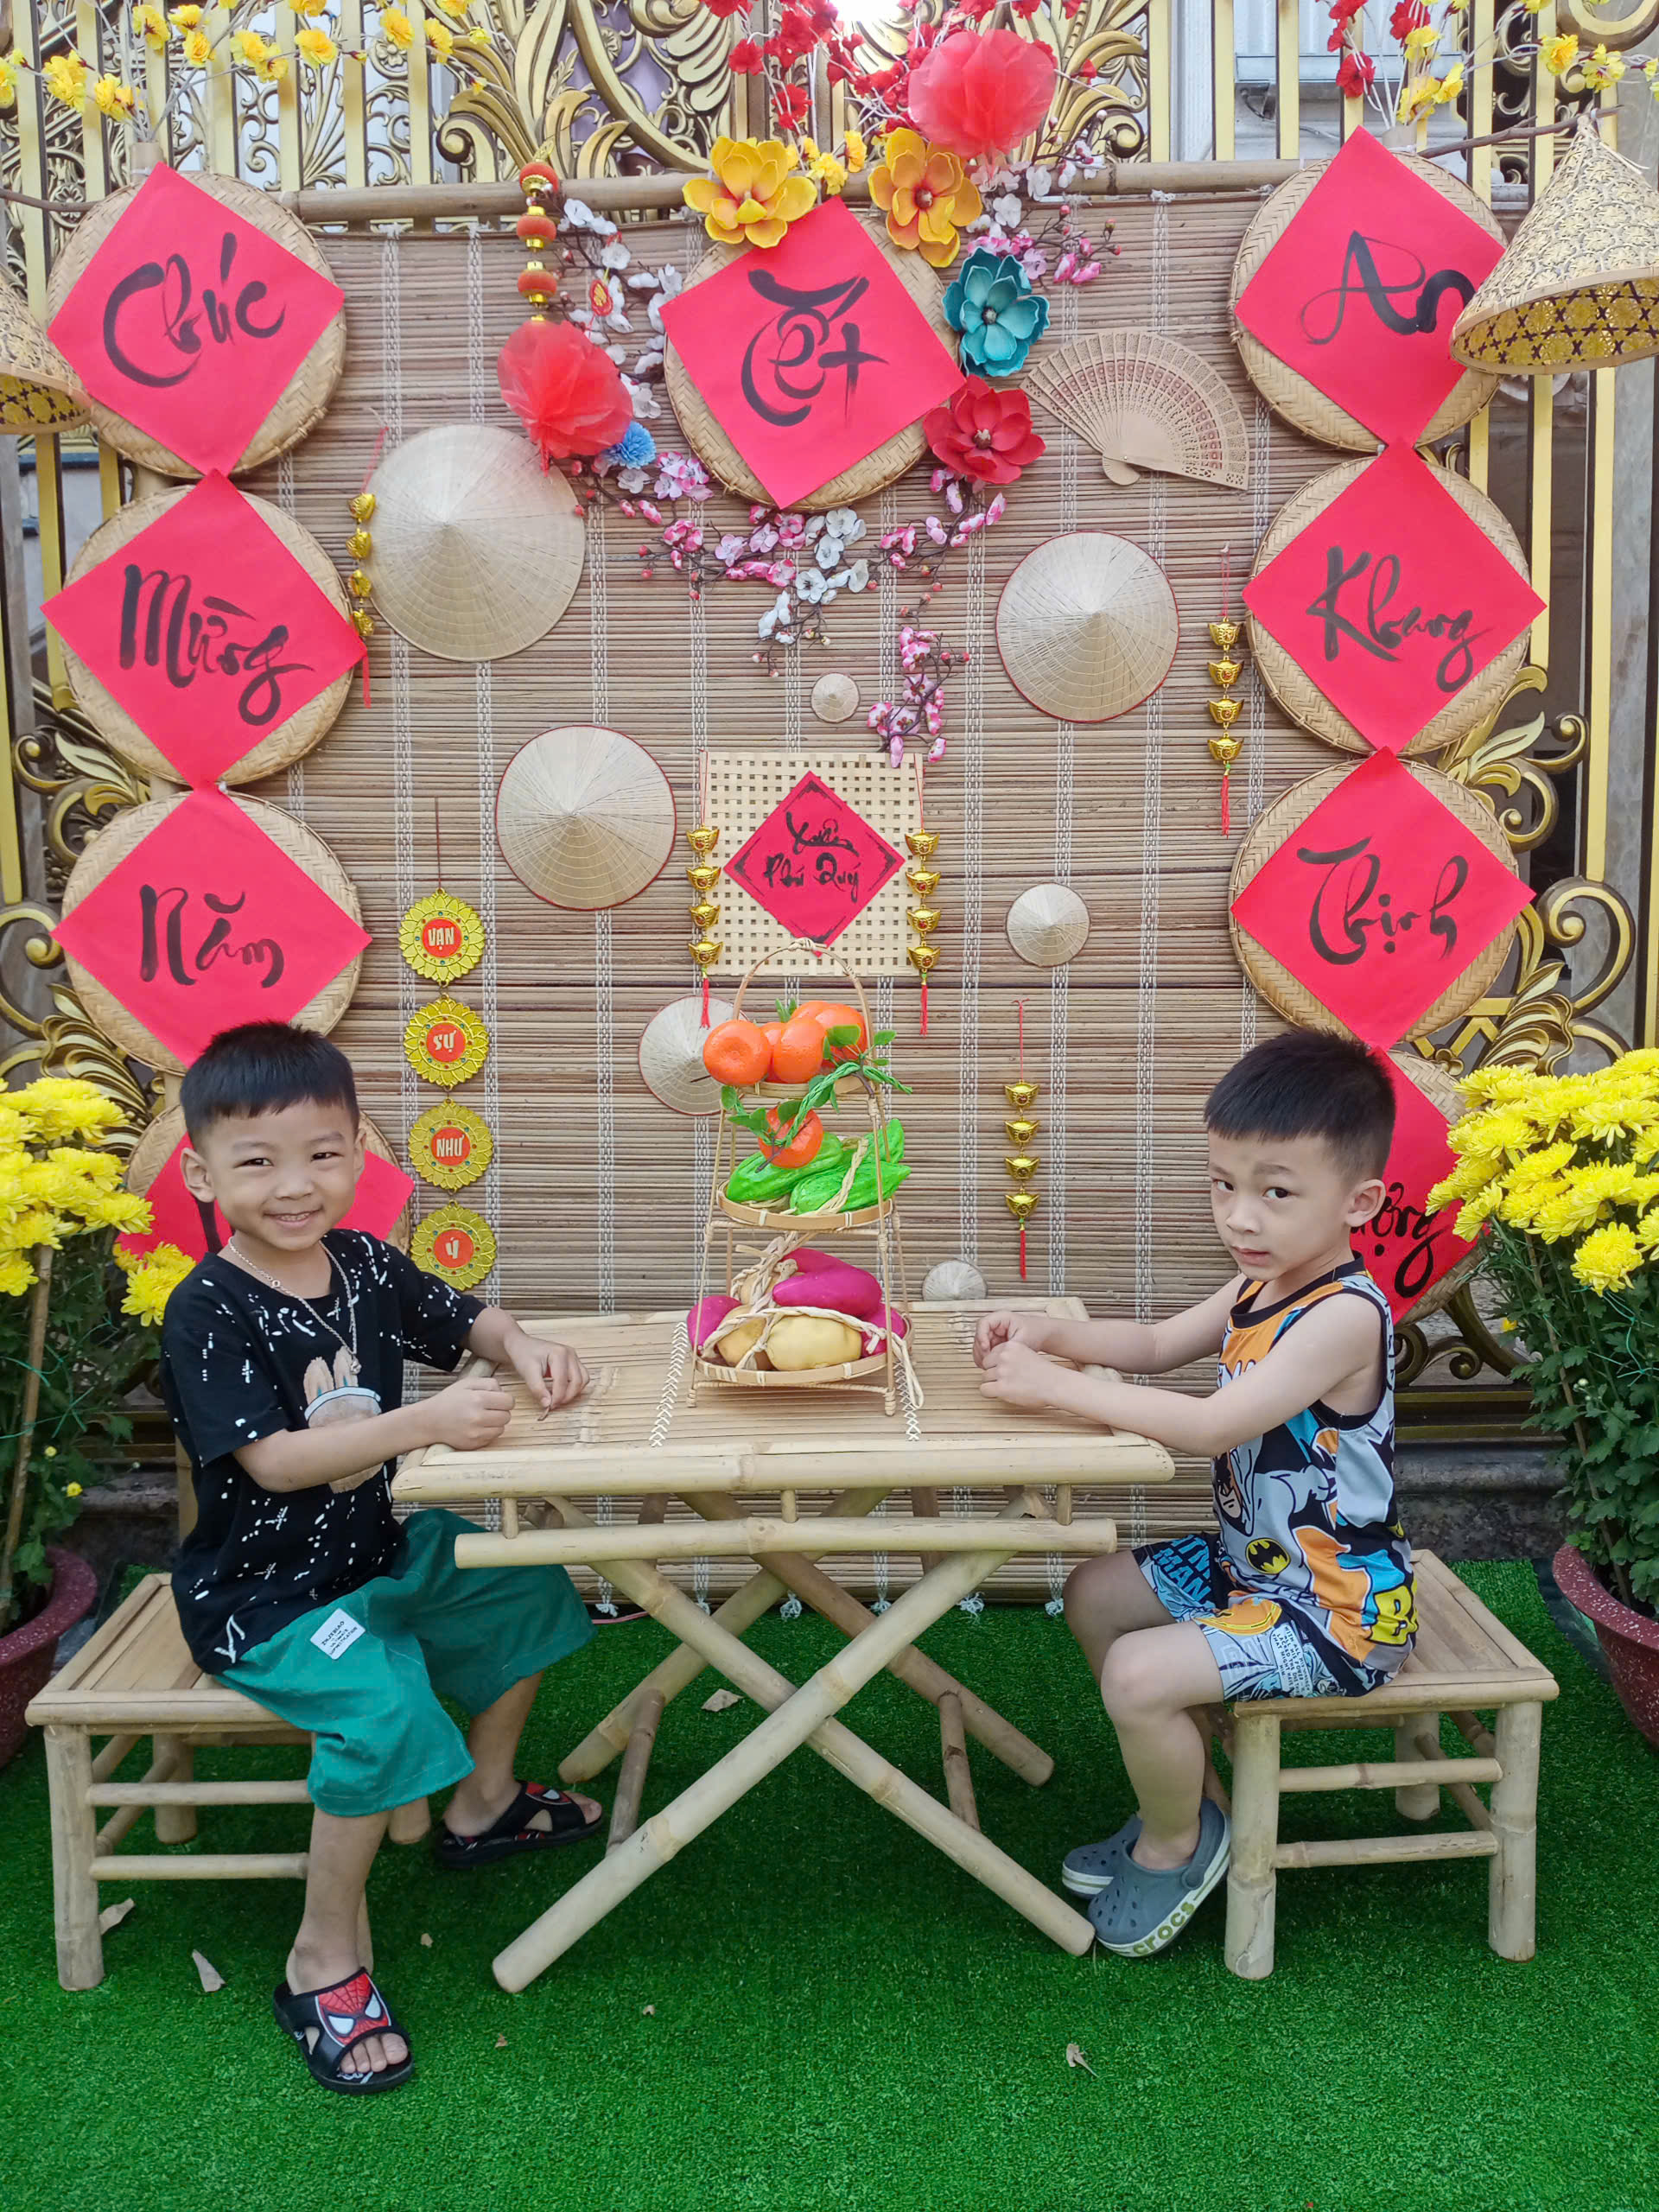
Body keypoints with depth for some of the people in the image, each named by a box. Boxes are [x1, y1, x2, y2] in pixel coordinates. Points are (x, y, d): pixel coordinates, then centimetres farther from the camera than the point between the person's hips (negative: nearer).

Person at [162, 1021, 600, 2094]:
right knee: (383, 1710, -30)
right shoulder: (208, 1312, -21)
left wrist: (524, 1348, -13)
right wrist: (426, 1422, -37)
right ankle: (325, 1964, -8)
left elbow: (470, 1320, 11)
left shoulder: (366, 1266, -2)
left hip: (376, 1551, 8)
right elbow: (273, 1460, -29)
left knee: (533, 1590, 16)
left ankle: (485, 1803, 36)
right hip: (261, 1594, -8)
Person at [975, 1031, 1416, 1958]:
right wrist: (1047, 1333, -4)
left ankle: (1176, 1845, 10)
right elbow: (1157, 1344, 14)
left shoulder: (1345, 1315, -28)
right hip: (1252, 1563, 10)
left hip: (1339, 1604, -10)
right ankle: (1200, 1797, 26)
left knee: (1140, 1675, -21)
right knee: (1095, 1595, 16)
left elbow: (1212, 1425, -34)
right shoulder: (1261, 1287, 1)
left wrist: (1058, 1386, -29)